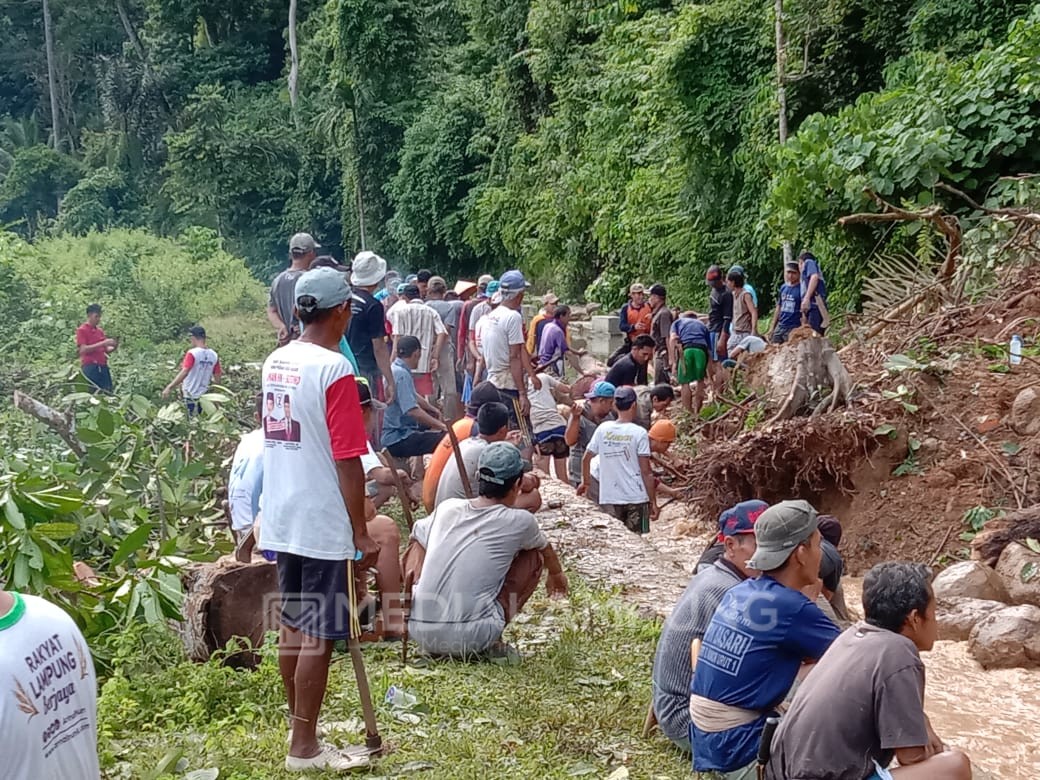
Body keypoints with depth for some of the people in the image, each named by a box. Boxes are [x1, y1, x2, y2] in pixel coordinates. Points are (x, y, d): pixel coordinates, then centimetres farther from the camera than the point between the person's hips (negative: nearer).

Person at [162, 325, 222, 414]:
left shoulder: (192, 353, -15)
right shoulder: (214, 355, 1)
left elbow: (184, 372, -26)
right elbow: (217, 377, 5)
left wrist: (169, 387, -27)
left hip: (190, 394, -5)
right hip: (203, 396, 5)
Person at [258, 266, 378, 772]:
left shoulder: (274, 363, 8)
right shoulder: (334, 370, -17)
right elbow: (347, 461, -18)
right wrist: (361, 534, -13)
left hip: (282, 520, 8)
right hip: (325, 526, -8)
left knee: (292, 628, 16)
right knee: (318, 636, 1)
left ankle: (300, 728, 30)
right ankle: (305, 748, 10)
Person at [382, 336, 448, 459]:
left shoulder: (396, 369, 13)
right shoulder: (401, 374, -18)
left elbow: (414, 397, 28)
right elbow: (412, 410, -27)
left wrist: (436, 411, 36)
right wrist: (442, 426, -23)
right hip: (398, 439, -11)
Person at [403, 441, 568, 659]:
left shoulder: (446, 508, 9)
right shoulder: (519, 521, 2)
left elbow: (418, 534, 31)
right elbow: (546, 549, 26)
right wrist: (556, 574, 50)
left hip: (419, 634, 3)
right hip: (472, 638, -3)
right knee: (533, 557, 15)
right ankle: (490, 644, 8)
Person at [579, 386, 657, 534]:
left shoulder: (603, 429, -1)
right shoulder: (639, 433, -9)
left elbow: (586, 459, 6)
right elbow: (646, 472, -10)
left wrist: (585, 483, 23)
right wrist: (653, 501, -3)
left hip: (609, 499, 2)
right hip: (636, 499, -2)